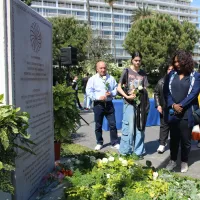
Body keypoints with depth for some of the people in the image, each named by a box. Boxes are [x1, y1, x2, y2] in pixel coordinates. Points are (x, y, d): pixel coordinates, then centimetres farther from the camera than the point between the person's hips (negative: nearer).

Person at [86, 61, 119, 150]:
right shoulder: (92, 79, -1)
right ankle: (99, 143, 23)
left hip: (109, 104, 2)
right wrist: (98, 97, -15)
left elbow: (116, 89, 11)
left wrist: (111, 93, -9)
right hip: (98, 105, -1)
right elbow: (89, 92, -5)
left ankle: (115, 143, 13)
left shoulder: (111, 78, 7)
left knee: (112, 124, 2)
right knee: (98, 125, 8)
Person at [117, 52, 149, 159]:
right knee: (129, 128, -3)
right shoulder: (127, 71, -1)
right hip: (129, 103, -3)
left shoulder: (143, 73, 9)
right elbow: (119, 87, -2)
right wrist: (127, 96, -16)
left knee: (140, 128, 8)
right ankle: (125, 152, 10)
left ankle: (139, 151, 19)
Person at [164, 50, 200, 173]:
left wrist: (181, 106, -14)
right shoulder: (171, 75, 7)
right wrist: (173, 105, -12)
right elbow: (166, 92, 2)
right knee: (174, 138, 12)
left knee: (186, 139, 7)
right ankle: (173, 160, 27)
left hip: (187, 114, -2)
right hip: (172, 112, 3)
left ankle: (184, 162, 24)